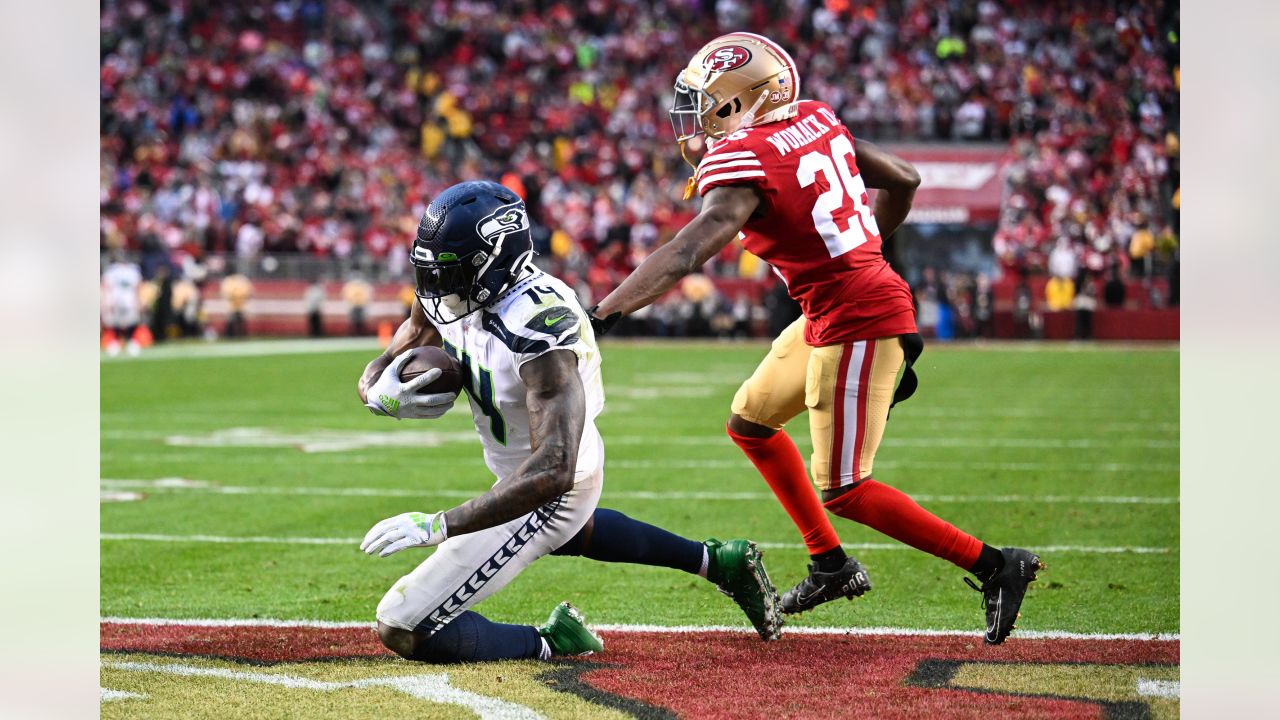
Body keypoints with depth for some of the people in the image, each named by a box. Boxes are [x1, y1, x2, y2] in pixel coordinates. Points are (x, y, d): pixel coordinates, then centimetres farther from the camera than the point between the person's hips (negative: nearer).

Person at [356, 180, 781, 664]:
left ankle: (549, 643, 3)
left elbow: (553, 473, -44)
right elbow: (373, 376, -2)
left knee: (403, 632, -13)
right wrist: (382, 395, -28)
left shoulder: (539, 331, -37)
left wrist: (439, 525, -48)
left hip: (548, 494, -9)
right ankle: (719, 561, 48)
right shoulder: (451, 298, -12)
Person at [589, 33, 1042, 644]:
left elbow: (687, 254, -31)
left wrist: (603, 314, -35)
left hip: (857, 325, -10)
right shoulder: (815, 120, 6)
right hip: (831, 315, 10)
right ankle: (832, 566, 27)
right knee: (750, 422, 20)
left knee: (844, 492, -2)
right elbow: (903, 181, 15)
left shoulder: (745, 161, -19)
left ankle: (995, 566, 3)